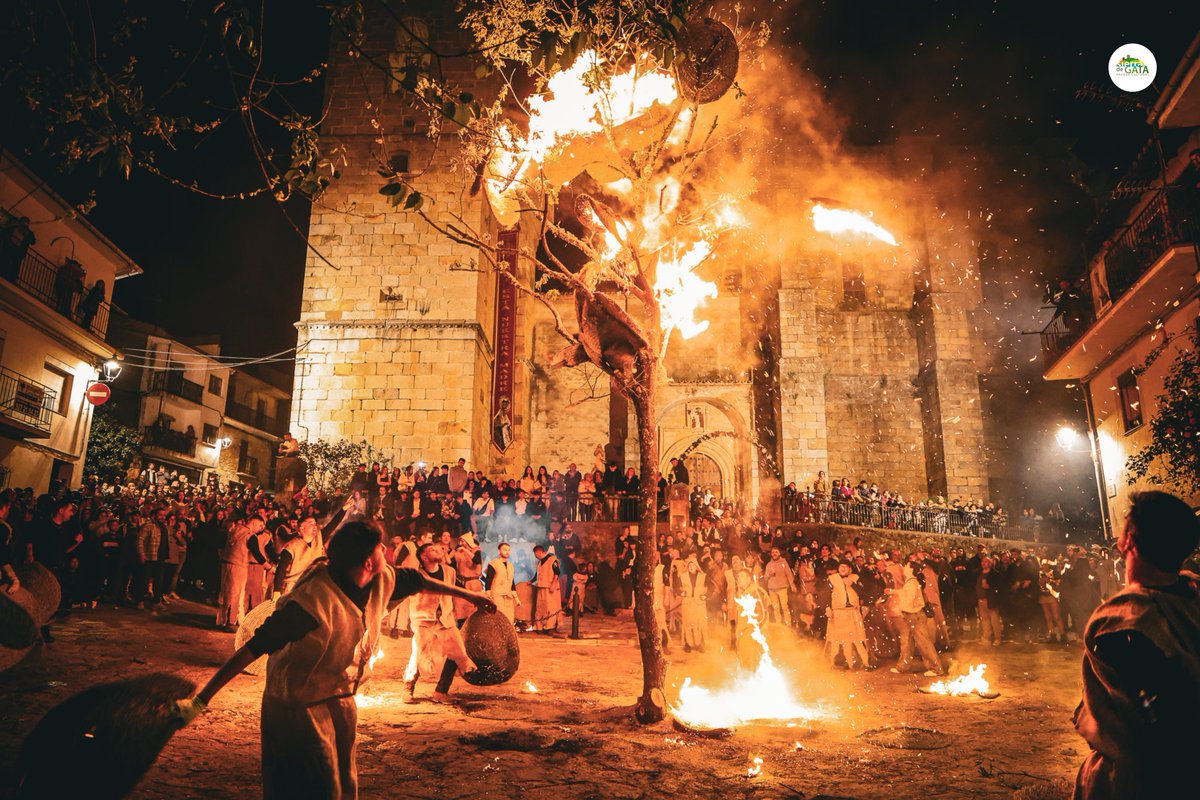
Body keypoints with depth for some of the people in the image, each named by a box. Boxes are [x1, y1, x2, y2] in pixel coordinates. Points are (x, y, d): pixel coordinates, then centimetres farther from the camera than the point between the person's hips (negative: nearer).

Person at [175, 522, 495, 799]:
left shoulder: (382, 581, -9)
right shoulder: (314, 601, -32)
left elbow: (416, 581, 10)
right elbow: (253, 649, -32)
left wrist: (468, 594, 21)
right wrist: (201, 700, -33)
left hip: (341, 699, 8)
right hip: (298, 707, -8)